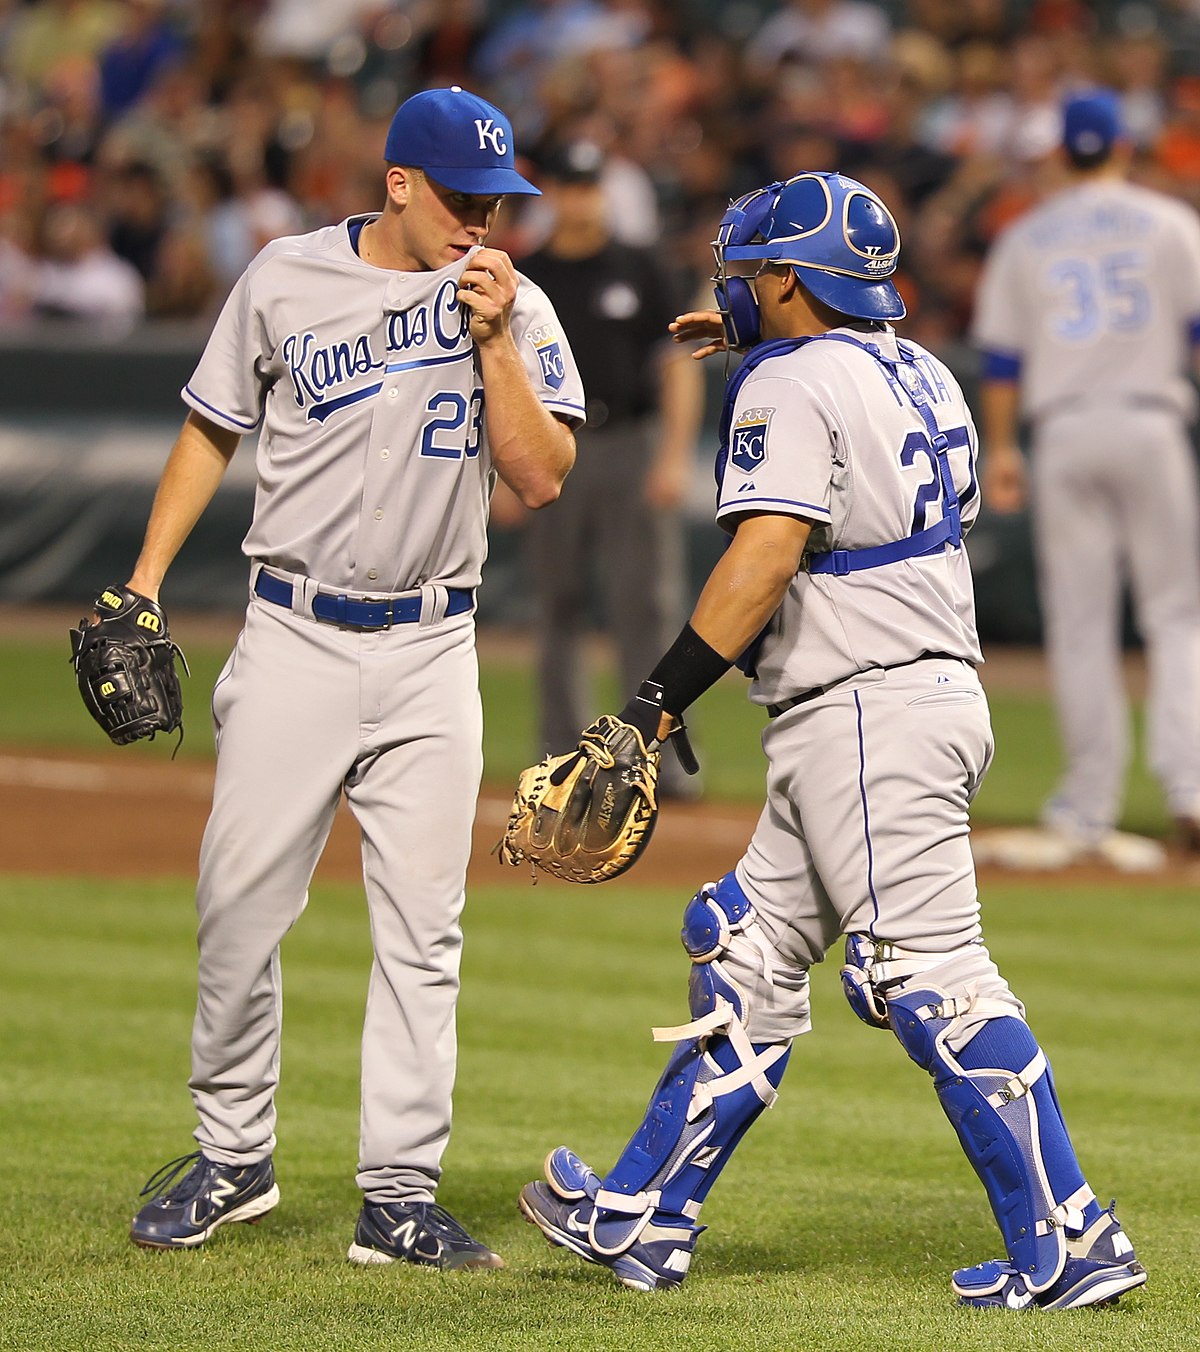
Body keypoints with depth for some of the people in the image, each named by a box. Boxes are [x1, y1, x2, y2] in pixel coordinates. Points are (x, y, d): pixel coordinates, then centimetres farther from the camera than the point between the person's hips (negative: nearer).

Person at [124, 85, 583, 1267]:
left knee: (420, 926, -2)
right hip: (295, 639, 0)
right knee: (240, 904, -1)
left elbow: (540, 478, -7)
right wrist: (145, 580, 3)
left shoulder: (515, 308, 1)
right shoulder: (286, 280, 0)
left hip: (431, 653, 1)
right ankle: (232, 1158, 15)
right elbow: (212, 430, 9)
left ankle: (400, 1195, 1)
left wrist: (493, 341, -15)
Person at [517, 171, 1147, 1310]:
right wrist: (758, 341, 42)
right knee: (748, 954, 15)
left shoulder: (793, 385, -11)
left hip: (870, 713, -10)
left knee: (933, 981, -10)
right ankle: (643, 1220, 21)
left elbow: (764, 555, -22)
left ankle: (1067, 1248, -12)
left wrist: (665, 694, -20)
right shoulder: (920, 373, 16)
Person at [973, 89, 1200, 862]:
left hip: (1063, 434, 2)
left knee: (1080, 623, 3)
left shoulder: (1025, 240, 9)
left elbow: (1001, 358, 8)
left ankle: (1090, 806, 2)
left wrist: (1001, 449, 15)